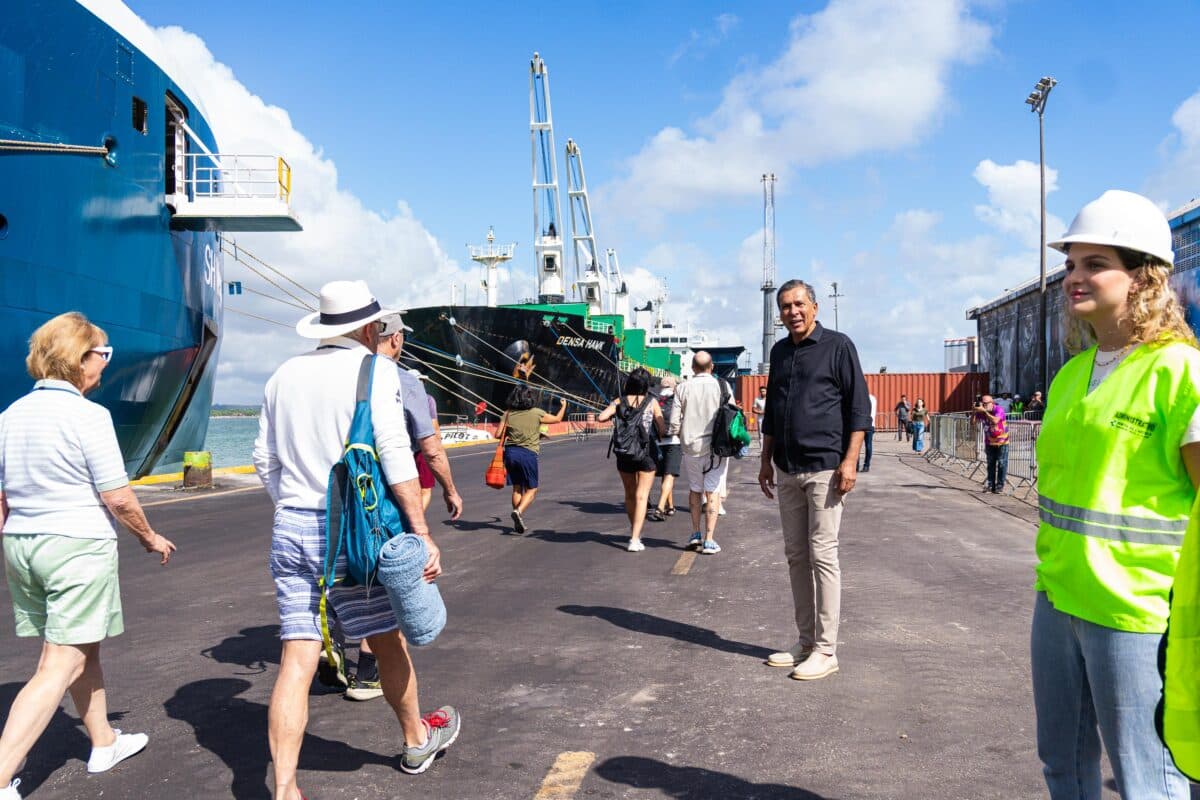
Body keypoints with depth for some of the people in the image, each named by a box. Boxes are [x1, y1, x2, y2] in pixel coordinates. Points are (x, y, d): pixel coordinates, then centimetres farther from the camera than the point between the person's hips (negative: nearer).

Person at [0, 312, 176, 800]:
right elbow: (118, 498, -14)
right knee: (58, 669, -2)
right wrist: (149, 537, 2)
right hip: (79, 546, -8)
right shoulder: (87, 415, -14)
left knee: (84, 652, 21)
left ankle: (104, 743, 36)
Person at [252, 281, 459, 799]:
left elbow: (265, 459, 14)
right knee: (387, 640, 15)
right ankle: (417, 739, 36)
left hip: (290, 528, 5)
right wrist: (422, 533, -15)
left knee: (296, 659, 6)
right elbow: (394, 454, -16)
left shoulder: (286, 374, 10)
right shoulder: (374, 369, -7)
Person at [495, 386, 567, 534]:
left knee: (517, 488, 14)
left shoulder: (508, 414, 2)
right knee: (531, 489, 5)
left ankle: (518, 522, 15)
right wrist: (564, 405, 28)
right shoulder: (536, 413, -4)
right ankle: (519, 511, -19)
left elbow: (498, 435, 0)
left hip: (510, 452, 4)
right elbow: (557, 419, 10)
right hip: (528, 453, -4)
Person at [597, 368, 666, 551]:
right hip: (646, 453, -3)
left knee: (630, 494, 19)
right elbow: (662, 431, -4)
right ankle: (635, 539, -12)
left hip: (624, 454, 3)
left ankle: (634, 530, 36)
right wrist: (661, 433, 19)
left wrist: (615, 416, 6)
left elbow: (601, 417, -14)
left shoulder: (619, 401, 1)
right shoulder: (652, 402, -3)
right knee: (641, 496, -2)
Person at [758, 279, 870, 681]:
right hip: (787, 470, 7)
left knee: (822, 556, -6)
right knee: (795, 556, 9)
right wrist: (766, 460, 18)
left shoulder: (838, 346, -3)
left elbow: (859, 407, -6)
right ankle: (806, 641, 19)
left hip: (825, 468, -6)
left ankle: (825, 650, 1)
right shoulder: (779, 351, 15)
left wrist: (850, 460, -14)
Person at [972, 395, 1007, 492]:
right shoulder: (981, 412, -4)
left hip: (1002, 441, -5)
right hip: (990, 441, 5)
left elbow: (995, 420, -37)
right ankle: (990, 485, 15)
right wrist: (975, 412, -19)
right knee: (990, 464, 9)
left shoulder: (998, 410, -19)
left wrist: (985, 411, -36)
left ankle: (1000, 485, 4)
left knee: (1002, 464, -1)